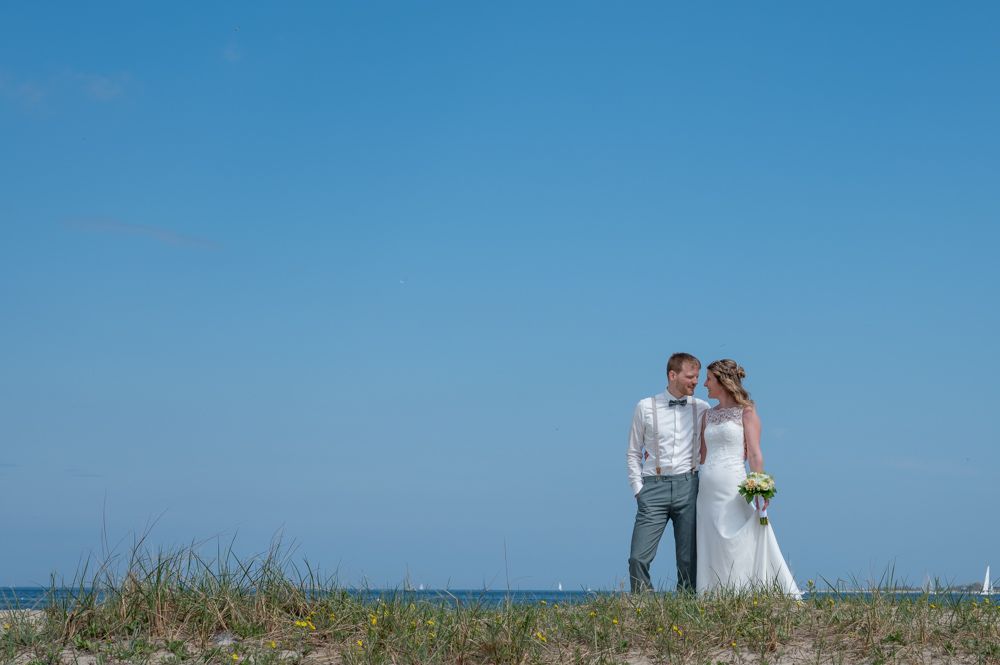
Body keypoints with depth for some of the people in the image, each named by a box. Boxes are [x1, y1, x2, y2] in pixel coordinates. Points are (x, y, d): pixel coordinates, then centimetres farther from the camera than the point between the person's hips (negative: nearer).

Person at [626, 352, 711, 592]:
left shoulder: (702, 409, 8)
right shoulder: (645, 408, 5)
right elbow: (633, 453, 10)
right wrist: (638, 489, 2)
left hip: (688, 485, 1)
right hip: (654, 486, -1)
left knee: (689, 560, 1)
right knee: (638, 558, -9)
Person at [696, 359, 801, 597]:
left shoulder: (746, 412, -1)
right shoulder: (708, 415, 15)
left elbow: (755, 454, -8)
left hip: (733, 488, -6)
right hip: (707, 490, 6)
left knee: (741, 551, -10)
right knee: (712, 556, 3)